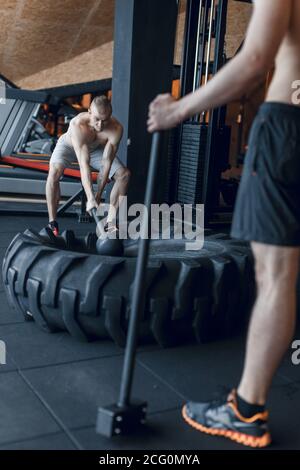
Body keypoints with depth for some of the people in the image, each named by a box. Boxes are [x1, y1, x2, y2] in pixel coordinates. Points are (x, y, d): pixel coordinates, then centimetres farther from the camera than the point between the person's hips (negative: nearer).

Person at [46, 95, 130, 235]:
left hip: (96, 149, 4)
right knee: (55, 171, -33)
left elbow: (107, 162, -31)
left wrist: (98, 195, -32)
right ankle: (52, 223, -21)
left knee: (124, 174, -12)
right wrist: (90, 198, -54)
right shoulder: (77, 124, -42)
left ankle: (110, 222, -6)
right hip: (69, 145, -3)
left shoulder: (116, 129, -34)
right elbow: (84, 164, -49)